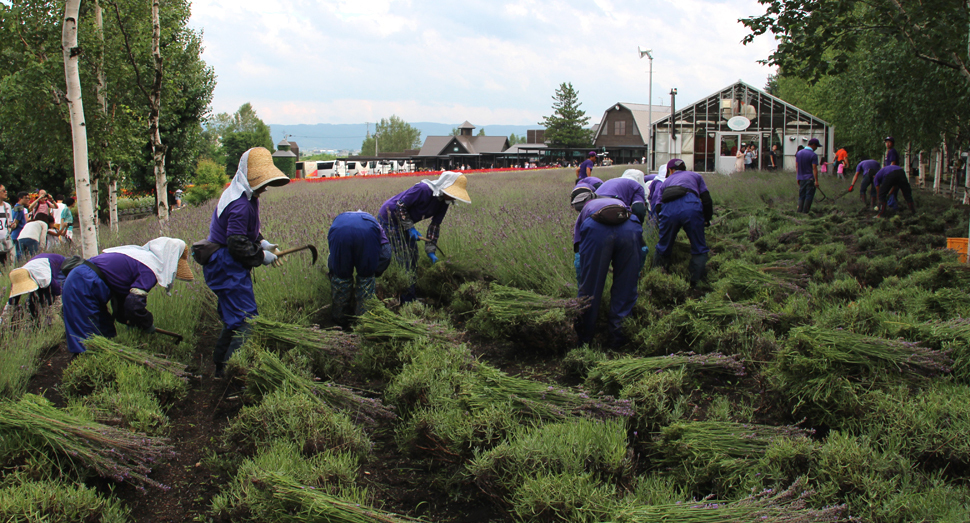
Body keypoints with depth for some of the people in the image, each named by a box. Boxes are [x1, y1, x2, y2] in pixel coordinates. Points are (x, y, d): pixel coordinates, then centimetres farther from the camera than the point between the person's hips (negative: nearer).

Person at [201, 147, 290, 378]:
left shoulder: (247, 197, 11)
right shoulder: (240, 205, -23)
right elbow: (238, 244, -23)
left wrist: (263, 243, 6)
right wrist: (263, 257, -12)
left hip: (226, 266, 11)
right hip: (227, 267, -11)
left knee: (232, 319, 17)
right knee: (245, 320, -9)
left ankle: (220, 368, 27)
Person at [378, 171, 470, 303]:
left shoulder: (443, 203, -4)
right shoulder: (423, 189, -31)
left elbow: (435, 225, 3)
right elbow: (400, 205, -25)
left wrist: (431, 250, -3)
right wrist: (410, 228, -23)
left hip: (403, 221, 9)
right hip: (389, 217, -9)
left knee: (413, 255, 11)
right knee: (402, 257, -10)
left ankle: (410, 296, 21)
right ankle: (407, 299, -6)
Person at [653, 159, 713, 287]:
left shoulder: (666, 181, 38)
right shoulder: (695, 176, 35)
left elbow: (659, 205, 30)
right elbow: (706, 199, 24)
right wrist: (707, 220, 35)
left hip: (668, 210, 2)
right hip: (691, 207, -2)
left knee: (662, 249, 17)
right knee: (699, 250, 9)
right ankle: (696, 283, 2)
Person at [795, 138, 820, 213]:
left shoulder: (799, 153, 8)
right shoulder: (813, 155, -11)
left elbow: (796, 166, 11)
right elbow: (814, 168, -15)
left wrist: (797, 177, 16)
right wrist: (816, 181, -14)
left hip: (801, 178, 6)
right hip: (809, 178, -6)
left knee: (801, 196, 11)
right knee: (809, 196, 0)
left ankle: (799, 211, 5)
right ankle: (805, 212, -1)